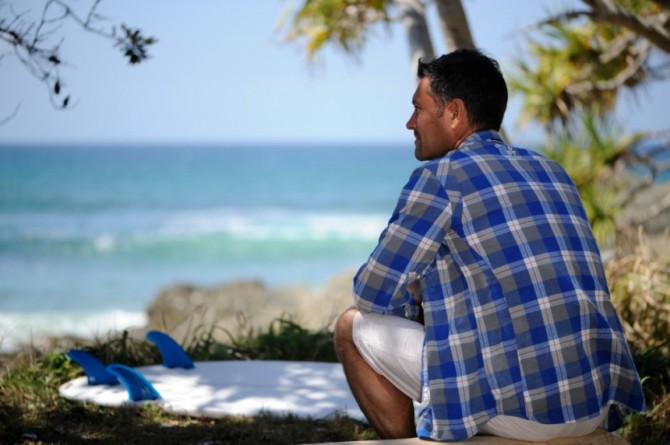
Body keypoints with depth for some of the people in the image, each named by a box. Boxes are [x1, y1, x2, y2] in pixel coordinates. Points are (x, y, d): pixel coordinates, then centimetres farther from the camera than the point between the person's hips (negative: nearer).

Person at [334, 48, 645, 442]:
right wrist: (430, 296, 28)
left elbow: (375, 294, 1)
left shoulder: (441, 177, -4)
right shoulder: (552, 173, 17)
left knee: (355, 326, 11)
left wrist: (416, 298, 22)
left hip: (516, 408, -7)